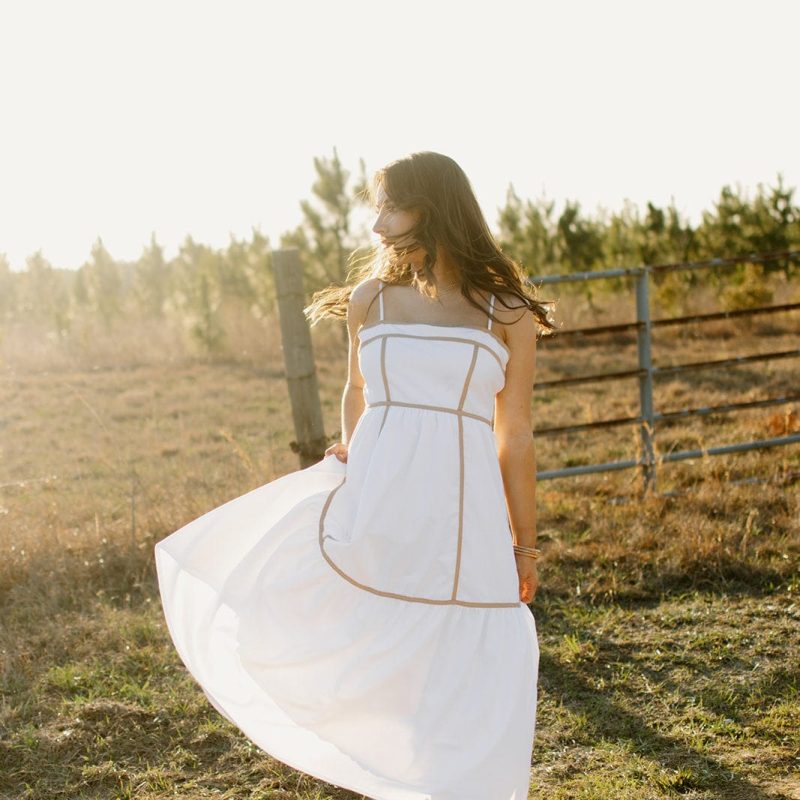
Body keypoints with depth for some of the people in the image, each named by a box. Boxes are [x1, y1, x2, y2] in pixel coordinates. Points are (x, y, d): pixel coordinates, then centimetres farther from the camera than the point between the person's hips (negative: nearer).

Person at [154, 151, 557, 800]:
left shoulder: (506, 311, 3)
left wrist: (525, 546, 9)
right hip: (375, 502, 2)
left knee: (469, 686, 2)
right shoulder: (372, 295, 9)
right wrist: (352, 447, 10)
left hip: (462, 516, -2)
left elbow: (515, 437, 7)